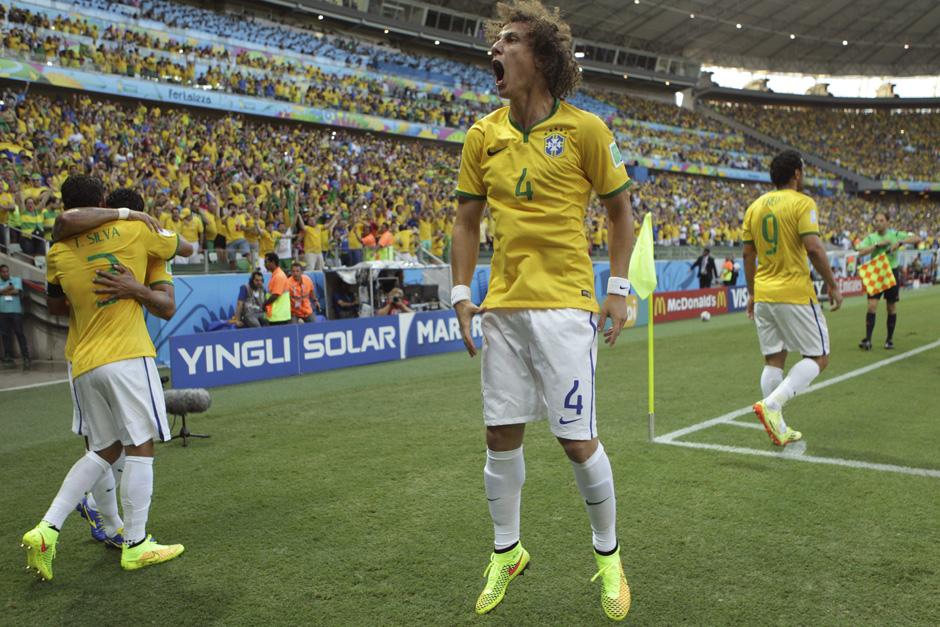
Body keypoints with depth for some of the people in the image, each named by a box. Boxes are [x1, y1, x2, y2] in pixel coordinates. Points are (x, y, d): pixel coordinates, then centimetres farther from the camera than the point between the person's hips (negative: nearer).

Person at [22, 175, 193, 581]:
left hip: (84, 364, 5)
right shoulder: (134, 232, 0)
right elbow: (186, 248, 17)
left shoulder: (58, 253, 8)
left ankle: (47, 529, 9)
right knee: (140, 447, 2)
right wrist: (153, 231, 35)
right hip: (128, 356, -5)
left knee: (105, 451, 16)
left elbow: (55, 308, 21)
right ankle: (135, 545, 5)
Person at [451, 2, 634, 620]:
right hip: (502, 307, 4)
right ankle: (506, 551, 29)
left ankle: (608, 554, 23)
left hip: (566, 305, -4)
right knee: (502, 435, 9)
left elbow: (621, 208, 4)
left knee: (578, 440, -1)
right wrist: (462, 293, 5)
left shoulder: (585, 128, -3)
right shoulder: (483, 136, 7)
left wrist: (619, 291, -1)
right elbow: (468, 220, 13)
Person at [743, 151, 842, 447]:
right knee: (818, 358, 4)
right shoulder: (802, 203, -8)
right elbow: (813, 248, -18)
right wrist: (833, 285, -8)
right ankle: (772, 403, -15)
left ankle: (779, 429, 14)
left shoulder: (755, 206, 11)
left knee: (774, 360, 12)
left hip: (763, 295, 7)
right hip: (795, 294, -7)